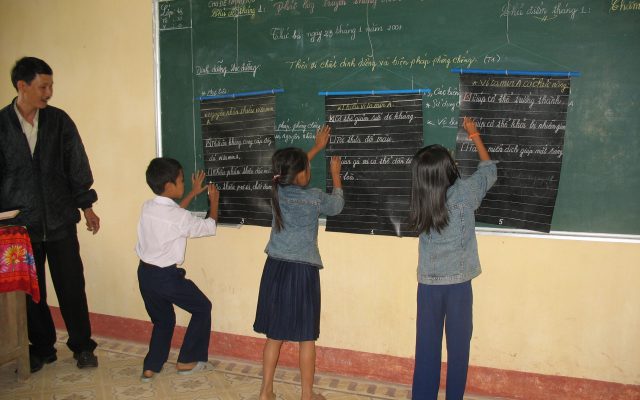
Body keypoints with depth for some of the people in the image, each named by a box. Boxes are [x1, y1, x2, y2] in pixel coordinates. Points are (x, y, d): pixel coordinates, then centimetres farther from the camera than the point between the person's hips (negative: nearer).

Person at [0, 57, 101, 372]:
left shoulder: (59, 120, 1)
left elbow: (76, 165, 5)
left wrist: (86, 206, 5)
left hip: (60, 220, 0)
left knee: (71, 286, 4)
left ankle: (82, 346, 19)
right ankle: (42, 348, 26)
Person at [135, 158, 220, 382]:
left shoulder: (148, 207, 1)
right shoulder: (180, 218, -19)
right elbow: (210, 227, -3)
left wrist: (193, 193, 25)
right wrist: (214, 201, 13)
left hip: (145, 273, 7)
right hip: (166, 276, -7)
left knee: (162, 319, 24)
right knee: (202, 308, 14)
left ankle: (150, 368, 23)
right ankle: (186, 361, 20)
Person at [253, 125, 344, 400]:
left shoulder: (277, 190, 0)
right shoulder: (315, 198, -13)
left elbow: (292, 170, 21)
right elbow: (337, 205, 9)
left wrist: (317, 147, 30)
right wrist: (336, 174, 20)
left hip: (275, 269, 5)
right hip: (302, 272, -5)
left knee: (274, 335, 13)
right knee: (306, 338, 8)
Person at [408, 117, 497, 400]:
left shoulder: (421, 201, -5)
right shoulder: (464, 193, -11)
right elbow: (489, 170, 7)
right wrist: (475, 135, 18)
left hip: (428, 285, 2)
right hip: (458, 284, -2)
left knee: (427, 347, 11)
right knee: (458, 346, 11)